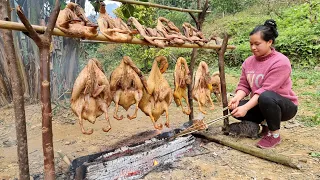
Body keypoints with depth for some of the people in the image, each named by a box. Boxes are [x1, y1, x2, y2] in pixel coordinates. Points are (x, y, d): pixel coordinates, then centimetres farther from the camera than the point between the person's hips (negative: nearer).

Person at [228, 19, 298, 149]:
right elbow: (243, 85, -4)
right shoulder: (248, 62, -1)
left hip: (285, 106, -6)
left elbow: (266, 90, -29)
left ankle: (275, 135, -12)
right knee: (235, 108, -18)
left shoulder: (280, 62, -21)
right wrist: (237, 98, -26)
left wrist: (246, 107, -36)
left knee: (266, 97, -39)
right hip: (259, 104, 6)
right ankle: (265, 123, 8)